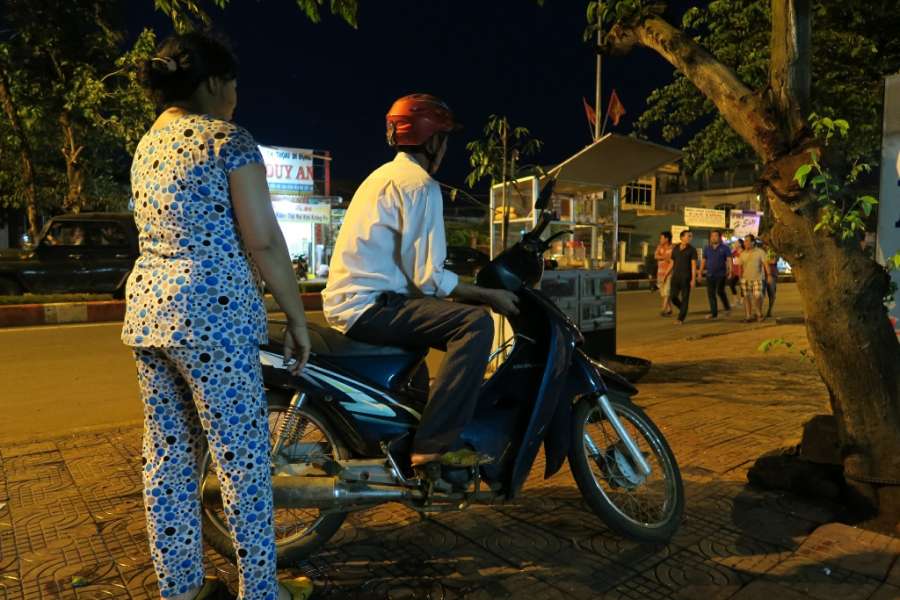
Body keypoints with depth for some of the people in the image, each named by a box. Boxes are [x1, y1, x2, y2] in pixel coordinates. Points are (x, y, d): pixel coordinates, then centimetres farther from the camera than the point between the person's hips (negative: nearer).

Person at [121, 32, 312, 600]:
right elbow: (262, 240, -12)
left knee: (168, 450, 13)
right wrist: (298, 317, -6)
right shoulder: (227, 139, -7)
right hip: (212, 308, -8)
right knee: (242, 451, 1)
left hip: (147, 303, 9)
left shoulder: (147, 145, 18)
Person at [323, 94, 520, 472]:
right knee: (475, 324, -20)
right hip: (369, 305, -10)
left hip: (346, 303, 10)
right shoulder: (421, 185, -11)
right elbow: (428, 277, -18)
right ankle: (436, 444, -22)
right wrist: (487, 295, -8)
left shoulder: (383, 175, 19)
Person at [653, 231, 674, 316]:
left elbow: (672, 263, -16)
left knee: (667, 292, -12)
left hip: (669, 273, -6)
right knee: (662, 293, 10)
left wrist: (666, 274, -21)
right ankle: (669, 309, 24)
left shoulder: (672, 248, -11)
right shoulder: (659, 246, 6)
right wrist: (665, 257, -26)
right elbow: (656, 256, -9)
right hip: (660, 273, 6)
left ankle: (664, 310, -15)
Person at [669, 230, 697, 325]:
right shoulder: (675, 249, 10)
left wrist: (693, 279, -15)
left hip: (686, 277, -4)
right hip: (675, 276, 4)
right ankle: (683, 310, 27)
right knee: (673, 297, 1)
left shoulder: (692, 250, -2)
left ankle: (681, 318, 3)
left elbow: (694, 265, -8)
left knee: (685, 298, -2)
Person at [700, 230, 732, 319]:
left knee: (720, 291, -11)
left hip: (721, 274, -4)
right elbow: (703, 261, 15)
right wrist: (700, 273, 10)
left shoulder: (725, 248, 0)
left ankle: (727, 307, 15)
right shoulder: (707, 249, 12)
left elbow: (729, 260, -6)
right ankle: (714, 313, 7)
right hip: (710, 274, 4)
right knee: (711, 293, 1)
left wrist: (730, 272, -18)